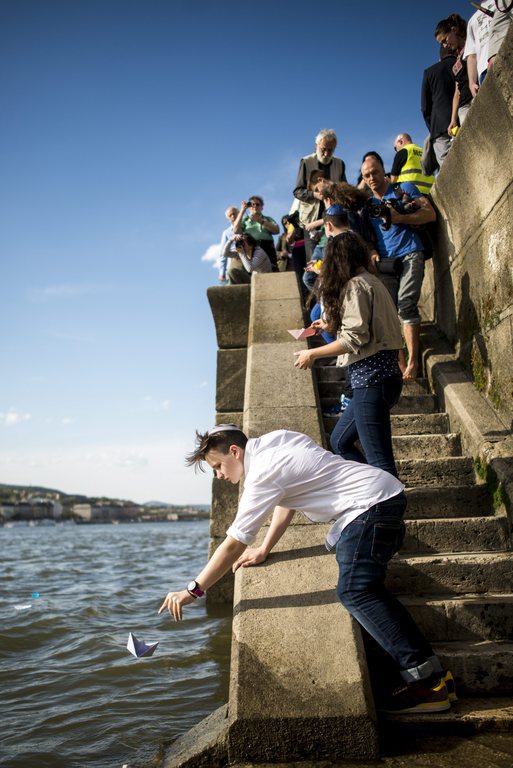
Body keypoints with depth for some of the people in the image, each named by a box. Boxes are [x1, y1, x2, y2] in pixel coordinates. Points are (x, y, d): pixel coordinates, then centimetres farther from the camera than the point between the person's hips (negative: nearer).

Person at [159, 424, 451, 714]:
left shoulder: (262, 475, -16)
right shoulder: (275, 439, 11)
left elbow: (234, 545, -15)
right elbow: (286, 502, 22)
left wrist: (192, 590, -9)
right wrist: (264, 550, 21)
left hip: (371, 505, -11)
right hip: (388, 495, 11)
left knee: (356, 592, -17)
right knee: (367, 590, 14)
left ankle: (428, 684, -14)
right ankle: (432, 670, 15)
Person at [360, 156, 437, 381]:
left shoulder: (405, 189, 10)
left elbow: (431, 214, 0)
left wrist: (399, 217, -11)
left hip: (409, 255, -4)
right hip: (385, 261, 4)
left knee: (406, 305, -17)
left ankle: (412, 361, -15)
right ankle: (399, 363, -2)